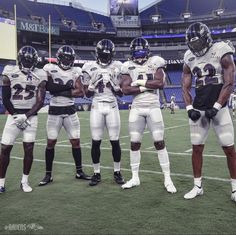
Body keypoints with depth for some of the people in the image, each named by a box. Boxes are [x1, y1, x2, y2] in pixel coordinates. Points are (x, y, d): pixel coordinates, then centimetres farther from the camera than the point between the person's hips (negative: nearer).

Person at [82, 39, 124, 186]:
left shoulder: (117, 67, 5)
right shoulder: (91, 68, 3)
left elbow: (121, 93, 6)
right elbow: (87, 94, 4)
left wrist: (113, 83, -10)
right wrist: (94, 81, -12)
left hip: (112, 107, 0)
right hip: (97, 107, 0)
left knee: (115, 141, 2)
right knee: (96, 142, 1)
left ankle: (117, 172, 17)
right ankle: (97, 173, 14)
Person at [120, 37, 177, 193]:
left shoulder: (155, 63, 2)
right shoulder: (129, 67, 6)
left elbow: (160, 83, -12)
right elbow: (125, 90, -6)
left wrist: (139, 82, -10)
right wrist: (146, 87, -12)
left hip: (153, 107, -2)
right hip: (136, 108, 2)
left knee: (160, 143, -2)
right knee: (135, 143, 5)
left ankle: (167, 179, 8)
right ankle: (135, 178, 18)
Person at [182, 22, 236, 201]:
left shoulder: (221, 53, -7)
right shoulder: (189, 58, 6)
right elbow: (185, 88, 9)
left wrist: (216, 107, -15)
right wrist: (189, 108, -5)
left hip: (219, 108, -4)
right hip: (198, 109, 4)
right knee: (197, 148, 6)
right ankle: (197, 186, 19)